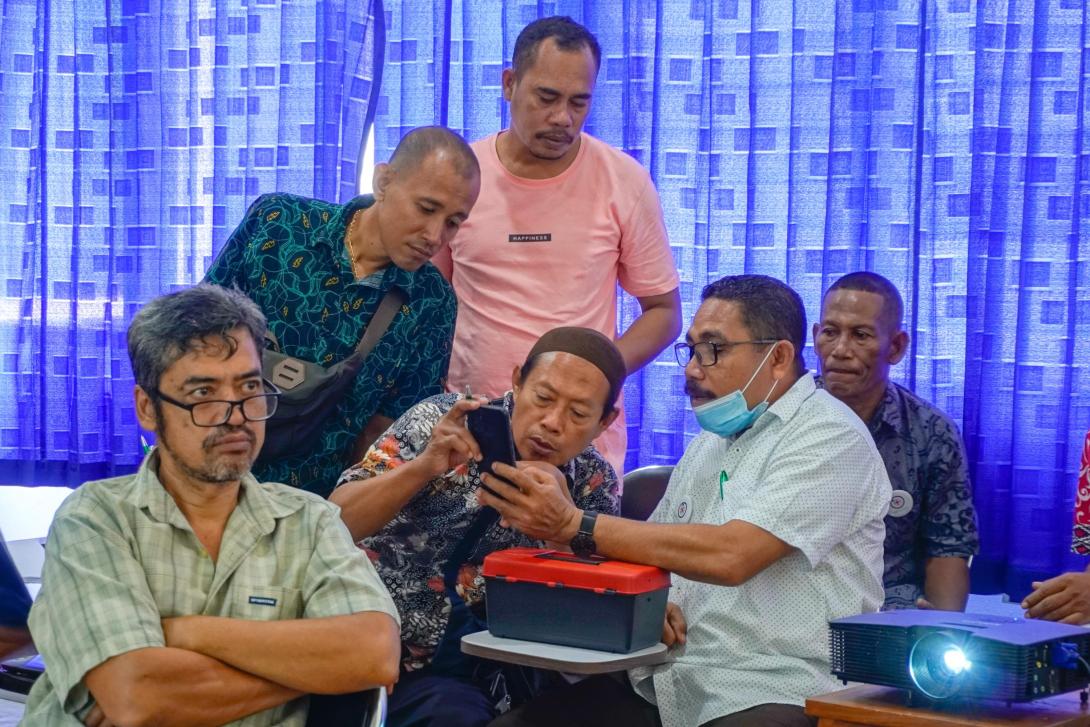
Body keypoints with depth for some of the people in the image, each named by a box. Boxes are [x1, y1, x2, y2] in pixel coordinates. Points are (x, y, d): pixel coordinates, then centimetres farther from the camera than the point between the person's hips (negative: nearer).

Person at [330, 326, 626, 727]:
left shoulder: (591, 483, 1)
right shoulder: (441, 422, -6)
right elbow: (334, 524, -14)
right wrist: (424, 467, -30)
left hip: (485, 667, 4)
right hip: (385, 649, -4)